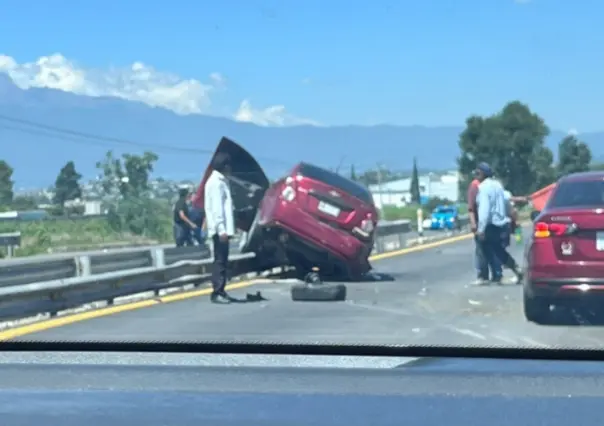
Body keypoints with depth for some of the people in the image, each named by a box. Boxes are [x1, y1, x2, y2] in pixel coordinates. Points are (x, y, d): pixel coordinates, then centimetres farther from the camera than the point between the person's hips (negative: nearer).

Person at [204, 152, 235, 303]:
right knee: (220, 260, -9)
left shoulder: (220, 181, 19)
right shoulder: (216, 182, -11)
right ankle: (217, 292, -9)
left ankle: (220, 291, 15)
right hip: (220, 229, -10)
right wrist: (222, 229, -23)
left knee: (222, 260, 11)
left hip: (223, 229, 10)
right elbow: (216, 207, -18)